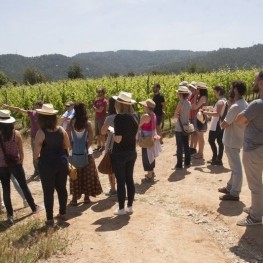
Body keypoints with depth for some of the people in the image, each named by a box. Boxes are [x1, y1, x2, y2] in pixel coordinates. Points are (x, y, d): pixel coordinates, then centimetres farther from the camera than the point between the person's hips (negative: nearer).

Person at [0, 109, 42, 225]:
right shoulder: (16, 134, -9)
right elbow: (21, 152, -5)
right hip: (16, 164, 1)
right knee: (24, 186, 16)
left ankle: (10, 215, 17)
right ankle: (34, 207, 31)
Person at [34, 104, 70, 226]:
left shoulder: (41, 133, -17)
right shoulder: (61, 130, -3)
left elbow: (36, 153, -17)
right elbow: (67, 145, 7)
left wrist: (36, 157, 4)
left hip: (47, 164, -4)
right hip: (61, 162, 4)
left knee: (48, 191, 7)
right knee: (62, 188, 17)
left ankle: (50, 218, 15)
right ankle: (62, 213, 30)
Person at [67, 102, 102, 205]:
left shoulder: (71, 123, -6)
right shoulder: (88, 123, -8)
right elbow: (91, 140, -10)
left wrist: (72, 147, 7)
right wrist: (86, 146, 6)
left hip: (74, 153, 1)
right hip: (86, 153, -1)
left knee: (75, 176, 11)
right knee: (87, 175, 13)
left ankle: (75, 198, 14)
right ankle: (87, 197, 20)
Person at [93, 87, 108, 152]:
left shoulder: (104, 101, -11)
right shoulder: (97, 100, 11)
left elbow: (100, 110, -18)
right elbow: (94, 109, 8)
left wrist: (95, 108, -2)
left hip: (102, 119, -8)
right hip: (97, 118, 8)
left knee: (102, 133, -2)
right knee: (97, 133, 11)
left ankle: (103, 146, 6)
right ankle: (98, 146, 20)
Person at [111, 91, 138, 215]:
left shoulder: (119, 117, -21)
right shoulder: (134, 117, 1)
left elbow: (118, 139, -23)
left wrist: (112, 133, -5)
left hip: (119, 154, -7)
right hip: (132, 152, 7)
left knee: (120, 181, 4)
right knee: (129, 179, 14)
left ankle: (121, 209, 15)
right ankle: (130, 206, 24)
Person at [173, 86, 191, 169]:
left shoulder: (181, 103, -15)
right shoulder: (189, 103, 5)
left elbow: (175, 115, -13)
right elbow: (189, 116, 10)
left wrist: (177, 115, 1)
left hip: (179, 128, -7)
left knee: (180, 147, 0)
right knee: (186, 146, 13)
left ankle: (179, 164, 4)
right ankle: (187, 163, 19)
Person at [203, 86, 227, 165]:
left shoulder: (220, 101, -17)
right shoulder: (224, 100, 14)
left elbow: (218, 114, -24)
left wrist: (207, 113, -17)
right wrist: (211, 109, 13)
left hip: (216, 125, -10)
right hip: (220, 124, 10)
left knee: (211, 140, -2)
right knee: (220, 141, 9)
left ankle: (215, 158, 1)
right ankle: (219, 159, 13)